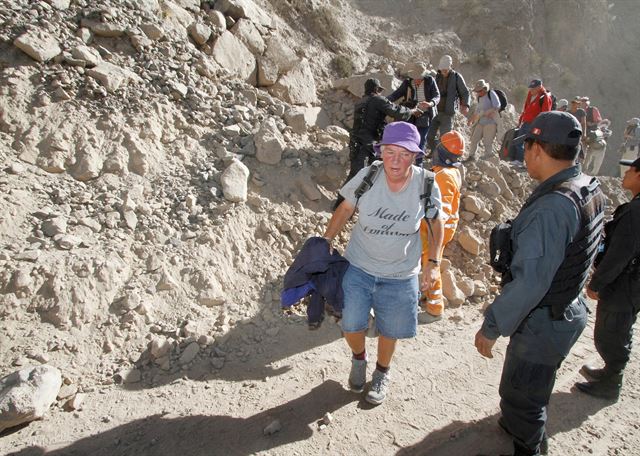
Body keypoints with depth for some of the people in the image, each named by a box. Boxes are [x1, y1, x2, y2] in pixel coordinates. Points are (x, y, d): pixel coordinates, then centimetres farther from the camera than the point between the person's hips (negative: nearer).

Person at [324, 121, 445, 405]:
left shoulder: (426, 184, -16)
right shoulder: (368, 176, -17)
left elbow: (436, 224, 1)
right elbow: (345, 210, -2)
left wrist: (432, 263, -2)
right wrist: (324, 244, -3)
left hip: (400, 275, 0)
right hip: (358, 266, 0)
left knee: (389, 331, 15)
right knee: (351, 325, 5)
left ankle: (382, 372, 46)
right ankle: (359, 358, 42)